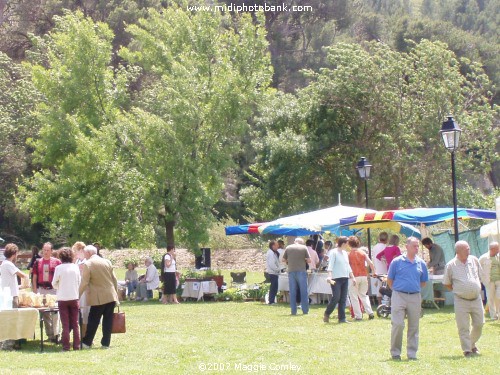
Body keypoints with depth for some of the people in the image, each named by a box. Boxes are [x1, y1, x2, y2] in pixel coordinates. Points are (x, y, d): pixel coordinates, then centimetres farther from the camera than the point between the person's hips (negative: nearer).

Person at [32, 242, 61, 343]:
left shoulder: (57, 262, -2)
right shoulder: (38, 262, 7)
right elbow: (34, 278, 10)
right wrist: (35, 291, 4)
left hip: (54, 289, -4)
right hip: (42, 290, 4)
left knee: (55, 313, -6)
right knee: (45, 314, 9)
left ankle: (56, 334, -6)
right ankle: (50, 335, 16)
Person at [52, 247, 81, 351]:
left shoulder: (59, 268, -9)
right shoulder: (76, 267, -1)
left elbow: (54, 283, -1)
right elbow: (79, 282, 6)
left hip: (62, 298, -2)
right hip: (74, 297, 2)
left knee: (65, 324, 3)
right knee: (75, 323, 9)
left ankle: (66, 345, 1)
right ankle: (76, 345, 8)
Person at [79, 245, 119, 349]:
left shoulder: (87, 264, -8)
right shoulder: (107, 262, 6)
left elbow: (84, 283, -9)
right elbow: (114, 279, 10)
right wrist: (116, 294, 18)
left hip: (98, 298, -4)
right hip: (111, 296, 4)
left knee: (93, 321, 4)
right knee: (107, 321, 7)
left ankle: (87, 342, 10)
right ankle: (106, 343, 8)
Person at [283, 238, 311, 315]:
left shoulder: (288, 248, 6)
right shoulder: (304, 248, 2)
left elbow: (284, 259, 10)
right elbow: (309, 260, -1)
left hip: (291, 271, 2)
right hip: (301, 271, -2)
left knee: (292, 292, 6)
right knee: (304, 292, 5)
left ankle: (293, 311, 4)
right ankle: (305, 310, 6)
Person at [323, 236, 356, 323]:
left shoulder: (345, 253, 17)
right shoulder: (334, 252, -5)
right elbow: (330, 265, -13)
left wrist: (352, 277, 21)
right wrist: (329, 276, -25)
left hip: (345, 278, 7)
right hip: (336, 279, -7)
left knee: (343, 299, 4)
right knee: (336, 298, -13)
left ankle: (342, 318, 6)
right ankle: (326, 314, 5)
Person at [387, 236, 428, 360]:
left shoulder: (421, 263, 7)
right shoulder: (397, 262, -1)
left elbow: (423, 282, 18)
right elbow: (389, 280, 6)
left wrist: (414, 289, 10)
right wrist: (397, 290, 4)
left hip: (415, 297, 3)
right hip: (399, 296, -3)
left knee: (414, 327, 7)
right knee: (398, 324, -8)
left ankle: (412, 353, 16)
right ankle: (395, 352, 4)